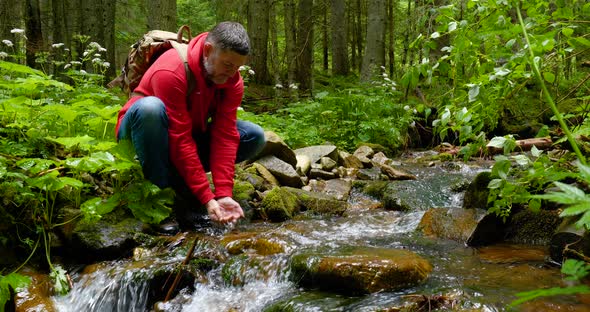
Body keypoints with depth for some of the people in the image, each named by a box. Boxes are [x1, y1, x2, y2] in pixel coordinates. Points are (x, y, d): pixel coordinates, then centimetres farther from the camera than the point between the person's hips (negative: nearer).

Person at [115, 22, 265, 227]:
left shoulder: (233, 81, -13)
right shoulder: (170, 71, -31)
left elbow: (225, 136, -18)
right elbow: (180, 140, -34)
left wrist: (223, 194, -29)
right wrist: (207, 198, -36)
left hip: (192, 133, 6)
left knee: (255, 136, -12)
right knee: (150, 107, -40)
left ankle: (177, 178, -8)